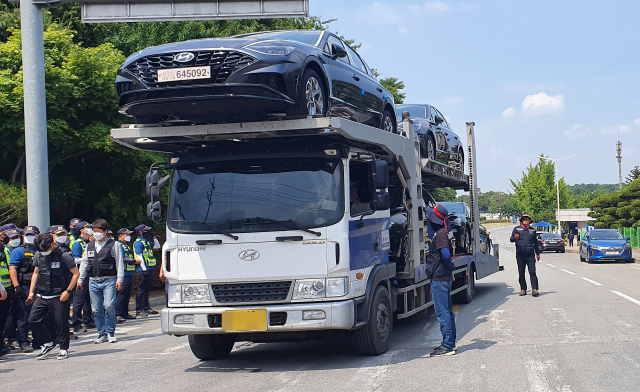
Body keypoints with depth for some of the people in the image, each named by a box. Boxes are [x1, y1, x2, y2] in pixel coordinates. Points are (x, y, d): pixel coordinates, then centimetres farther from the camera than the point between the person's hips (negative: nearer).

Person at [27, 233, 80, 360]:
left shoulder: (63, 256, -10)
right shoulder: (38, 255, 6)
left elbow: (76, 273, -6)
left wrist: (68, 291, -11)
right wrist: (31, 291, 12)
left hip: (59, 297, -5)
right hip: (41, 296, 5)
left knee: (61, 323, 0)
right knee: (33, 321, -1)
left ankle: (64, 349, 17)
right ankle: (49, 343, 17)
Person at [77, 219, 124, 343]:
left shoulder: (114, 245, 2)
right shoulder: (90, 246, 15)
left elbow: (120, 263, 1)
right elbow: (84, 263, 19)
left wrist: (119, 279, -6)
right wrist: (80, 280, 15)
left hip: (109, 281, -4)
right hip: (93, 282, 5)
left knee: (109, 305, -16)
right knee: (96, 309, 3)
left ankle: (110, 332, -1)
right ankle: (102, 333, 13)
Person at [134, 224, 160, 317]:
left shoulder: (147, 242, 17)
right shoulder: (138, 242, -10)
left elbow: (157, 246, 29)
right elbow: (139, 256, -16)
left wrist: (154, 237, 16)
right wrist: (144, 268, -19)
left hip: (149, 269, 9)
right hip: (143, 270, -9)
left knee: (147, 289, 14)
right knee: (141, 290, -7)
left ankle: (146, 307, 20)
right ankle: (139, 310, -5)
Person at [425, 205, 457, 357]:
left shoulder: (440, 234, -17)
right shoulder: (440, 232, 13)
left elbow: (445, 254, -26)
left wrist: (448, 267, -9)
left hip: (439, 278, -10)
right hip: (445, 278, 10)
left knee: (442, 312, -7)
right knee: (447, 311, 15)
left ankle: (447, 346, -5)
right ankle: (450, 343, 23)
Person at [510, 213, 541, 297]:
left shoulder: (532, 230, 14)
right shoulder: (517, 229, 9)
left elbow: (536, 243, 22)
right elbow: (511, 239, 0)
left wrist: (538, 253, 20)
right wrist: (515, 238, -23)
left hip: (530, 255, 0)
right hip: (520, 255, 0)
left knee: (532, 272, -9)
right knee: (521, 273, 2)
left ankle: (534, 289, -15)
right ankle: (523, 289, 9)